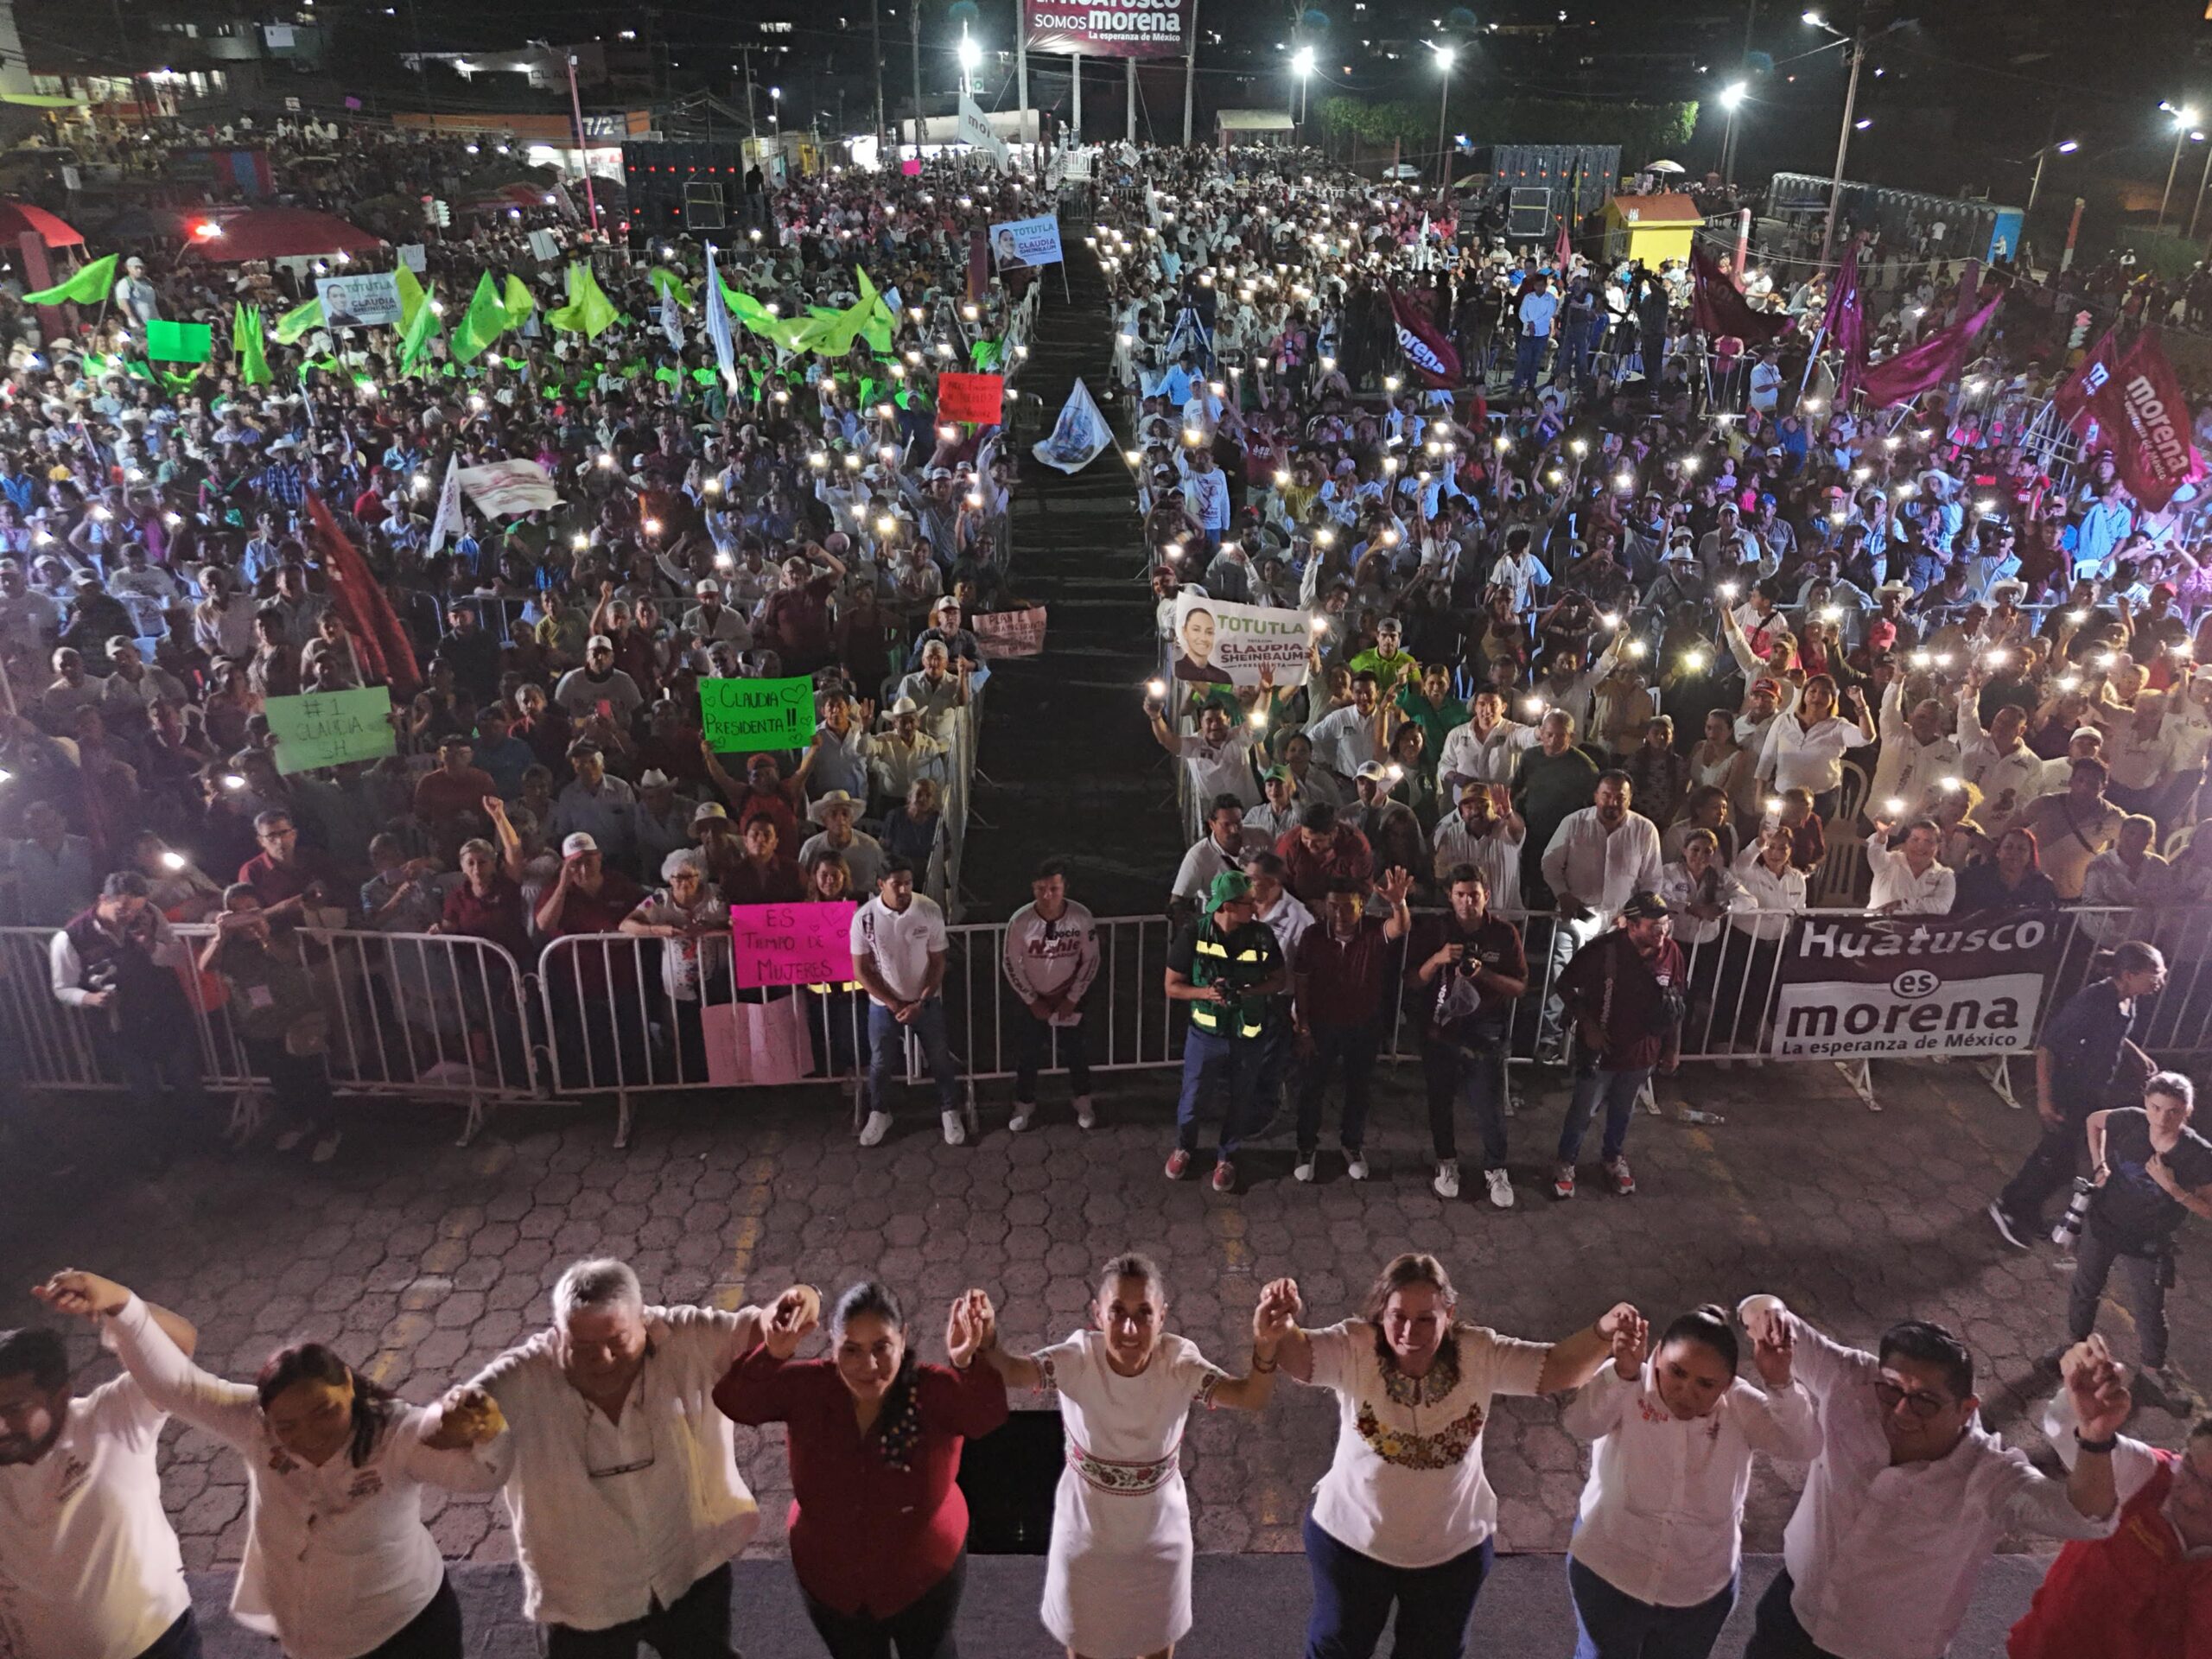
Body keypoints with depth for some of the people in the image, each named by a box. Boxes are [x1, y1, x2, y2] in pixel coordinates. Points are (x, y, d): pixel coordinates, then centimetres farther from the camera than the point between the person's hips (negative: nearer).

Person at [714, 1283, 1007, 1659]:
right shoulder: (806, 1388, -24)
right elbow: (734, 1402, -37)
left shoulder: (934, 1391, -30)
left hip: (924, 1575, -2)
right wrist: (773, 1355, -58)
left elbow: (988, 1413, -49)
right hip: (828, 1578, 2)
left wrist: (967, 1364, -71)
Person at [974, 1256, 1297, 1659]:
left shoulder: (1179, 1363, -25)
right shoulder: (1077, 1359, -28)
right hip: (1087, 1530, 0)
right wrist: (985, 1339, -69)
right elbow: (1009, 1371, -46)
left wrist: (1265, 1345, -60)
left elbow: (1251, 1397, -39)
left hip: (1159, 1533, 1)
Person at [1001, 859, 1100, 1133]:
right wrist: (1032, 1000, -9)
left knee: (1075, 1053, 13)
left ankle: (1084, 1105, 35)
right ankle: (1025, 1106, 32)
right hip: (1033, 999, 0)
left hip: (1069, 998, 0)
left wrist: (1073, 998, -9)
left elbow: (1090, 961, -8)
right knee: (1027, 1055, 11)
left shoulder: (1081, 917, -20)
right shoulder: (1020, 921, -21)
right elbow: (1012, 965, -10)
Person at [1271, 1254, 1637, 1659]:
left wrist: (1602, 1334, -35)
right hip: (1351, 1539, -1)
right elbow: (1294, 1354, -39)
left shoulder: (1479, 1354, -18)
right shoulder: (1353, 1348, -25)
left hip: (1454, 1549, 2)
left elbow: (1558, 1369, -16)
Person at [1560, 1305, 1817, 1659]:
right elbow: (1577, 1424, -39)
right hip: (1607, 1574, -2)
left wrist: (1780, 1383, -40)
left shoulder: (1740, 1407, -14)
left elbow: (1804, 1446, -24)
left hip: (1702, 1592, 3)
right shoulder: (1627, 1388, -23)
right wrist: (1622, 1373, -56)